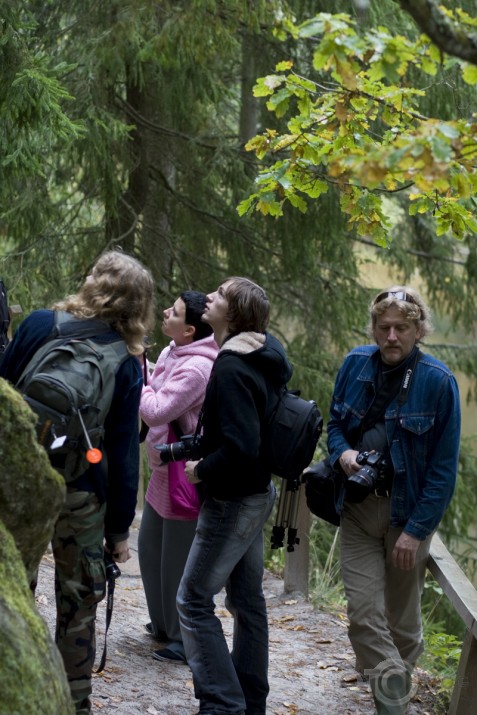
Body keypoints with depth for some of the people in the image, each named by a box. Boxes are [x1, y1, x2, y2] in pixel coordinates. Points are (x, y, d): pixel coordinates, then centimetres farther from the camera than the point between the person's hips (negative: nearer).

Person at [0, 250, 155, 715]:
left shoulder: (38, 325, -1)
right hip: (81, 493, -1)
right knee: (79, 600, 10)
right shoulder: (125, 362, -5)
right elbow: (123, 451, -5)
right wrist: (119, 527, 0)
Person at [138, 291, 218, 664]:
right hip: (164, 468, 11)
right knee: (150, 546, 21)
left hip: (185, 474, -11)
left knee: (178, 561, -2)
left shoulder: (196, 368, -25)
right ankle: (163, 624, 37)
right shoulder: (172, 353, 6)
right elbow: (156, 396, 12)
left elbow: (157, 410, -27)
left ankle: (186, 640, 10)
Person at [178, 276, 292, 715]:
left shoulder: (231, 369, -23)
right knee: (247, 598, 16)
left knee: (194, 600, -3)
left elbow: (239, 448, -29)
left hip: (233, 500, -10)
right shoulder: (265, 359, 6)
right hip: (257, 493, 10)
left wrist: (202, 471, -13)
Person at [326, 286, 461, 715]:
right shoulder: (356, 365, -1)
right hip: (358, 505, 3)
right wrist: (342, 453, -11)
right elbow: (335, 423, 13)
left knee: (402, 619, 10)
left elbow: (444, 467, -10)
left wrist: (416, 530, -14)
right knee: (363, 612, -10)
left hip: (408, 512, -3)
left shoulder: (438, 381, -12)